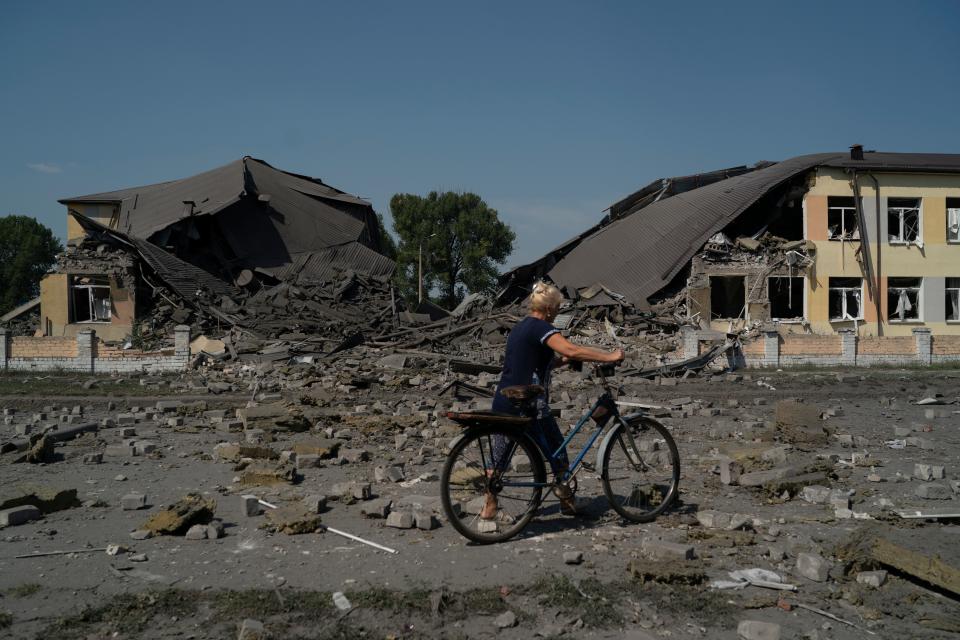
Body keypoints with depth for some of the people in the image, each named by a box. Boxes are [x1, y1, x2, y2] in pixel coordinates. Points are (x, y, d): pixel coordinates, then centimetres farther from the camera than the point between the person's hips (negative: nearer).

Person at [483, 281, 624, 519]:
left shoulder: (519, 328, 17)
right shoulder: (541, 328, -11)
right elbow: (571, 350, -25)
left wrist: (563, 359, 17)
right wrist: (609, 356, -22)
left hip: (502, 403, 8)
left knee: (499, 455, 15)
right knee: (557, 453, 9)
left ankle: (489, 506, 20)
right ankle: (567, 501, 20)